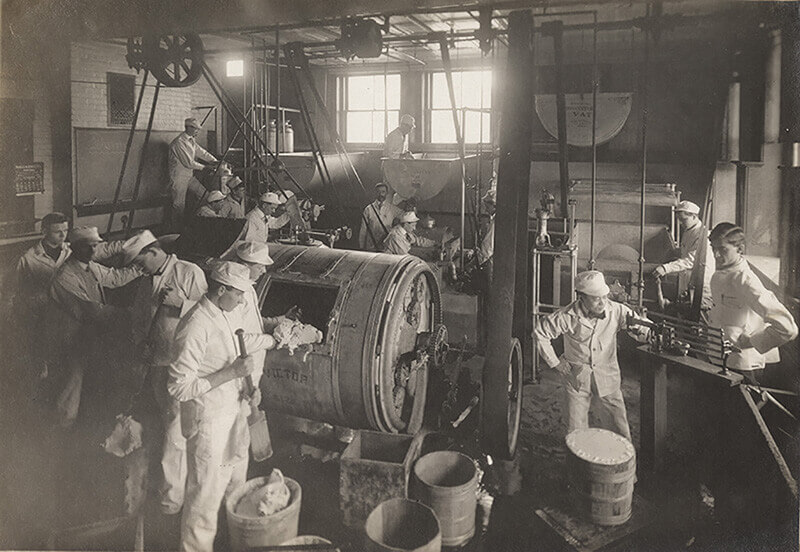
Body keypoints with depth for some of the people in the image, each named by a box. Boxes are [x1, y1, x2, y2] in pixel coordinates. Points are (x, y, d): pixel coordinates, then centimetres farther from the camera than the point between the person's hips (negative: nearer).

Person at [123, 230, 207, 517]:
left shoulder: (190, 273, -8)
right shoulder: (146, 283, 14)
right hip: (157, 362, 8)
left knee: (177, 424, -9)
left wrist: (179, 302, -21)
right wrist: (141, 344, 7)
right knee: (169, 420, 17)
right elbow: (139, 319, 21)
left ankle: (171, 493, -2)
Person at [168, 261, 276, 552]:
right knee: (206, 497, 3)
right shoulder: (195, 327, -25)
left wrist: (247, 388, 0)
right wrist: (232, 372, -28)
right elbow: (179, 387, -25)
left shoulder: (228, 316, 3)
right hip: (208, 422, -9)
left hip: (234, 413, 9)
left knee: (235, 486, 23)